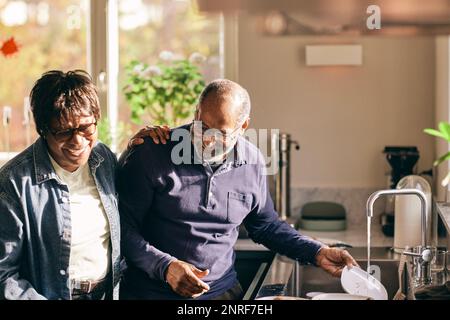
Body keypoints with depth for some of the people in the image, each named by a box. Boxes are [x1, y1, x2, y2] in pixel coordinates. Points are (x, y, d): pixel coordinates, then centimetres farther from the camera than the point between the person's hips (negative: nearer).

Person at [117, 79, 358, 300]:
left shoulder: (252, 164, -3)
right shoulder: (151, 154, -15)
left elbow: (266, 225, 13)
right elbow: (123, 227, -13)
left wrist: (317, 254, 4)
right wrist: (165, 267, -25)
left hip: (221, 290, 4)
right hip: (151, 291, -4)